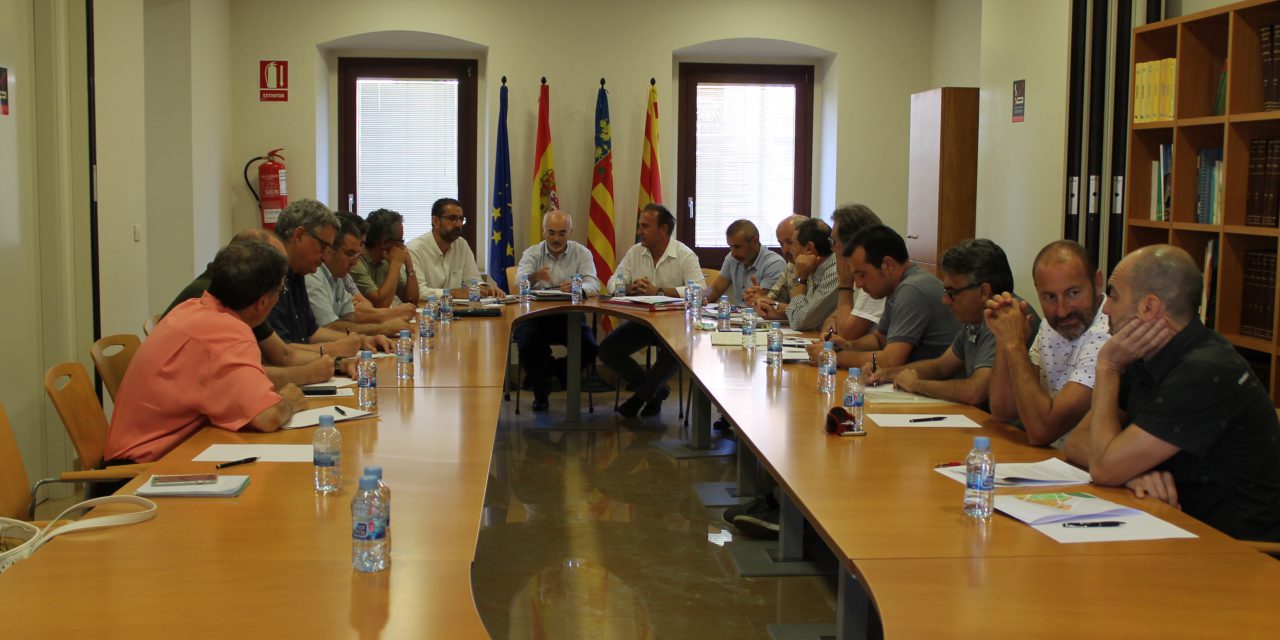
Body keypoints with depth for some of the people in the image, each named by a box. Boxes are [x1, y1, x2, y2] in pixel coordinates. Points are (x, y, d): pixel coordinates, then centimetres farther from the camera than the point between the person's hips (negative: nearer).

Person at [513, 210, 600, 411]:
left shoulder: (582, 253, 6)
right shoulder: (532, 253, 5)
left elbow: (593, 285, -9)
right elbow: (520, 282, -14)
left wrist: (577, 288, -34)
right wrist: (534, 276, -39)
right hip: (537, 314, 0)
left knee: (589, 348, -23)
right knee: (526, 345, -29)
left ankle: (561, 370, 15)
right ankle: (541, 390, 3)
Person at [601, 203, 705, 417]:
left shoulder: (685, 255, -8)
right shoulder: (635, 252, 8)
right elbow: (613, 283, 7)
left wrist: (658, 292, -25)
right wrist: (631, 288, -17)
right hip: (640, 320, 5)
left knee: (673, 352, -35)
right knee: (607, 350, -12)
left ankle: (642, 394, -5)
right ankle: (655, 390, 5)